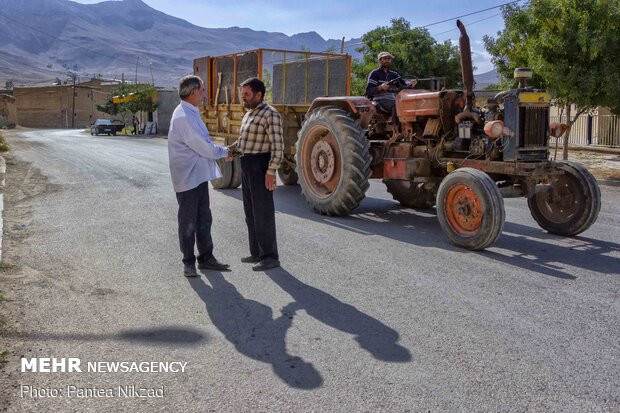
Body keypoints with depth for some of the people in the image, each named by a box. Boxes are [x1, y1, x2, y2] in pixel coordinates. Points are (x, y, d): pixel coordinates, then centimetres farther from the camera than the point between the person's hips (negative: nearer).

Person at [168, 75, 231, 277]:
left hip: (199, 175, 10)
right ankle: (188, 262, 15)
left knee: (204, 219, 15)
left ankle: (206, 257, 25)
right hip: (187, 177, -10)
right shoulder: (183, 117, -21)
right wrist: (224, 152, -4)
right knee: (188, 222, 3)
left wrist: (221, 151, 5)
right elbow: (203, 147, -20)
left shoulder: (192, 113, 11)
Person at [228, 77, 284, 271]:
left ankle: (270, 257, 1)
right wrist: (230, 149, 8)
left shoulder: (270, 114, -14)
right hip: (247, 165, 10)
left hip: (261, 166, -10)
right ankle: (257, 253, 24)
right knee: (251, 211, 14)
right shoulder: (249, 114, 16)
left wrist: (271, 171, -23)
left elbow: (278, 145, -18)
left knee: (263, 212, -6)